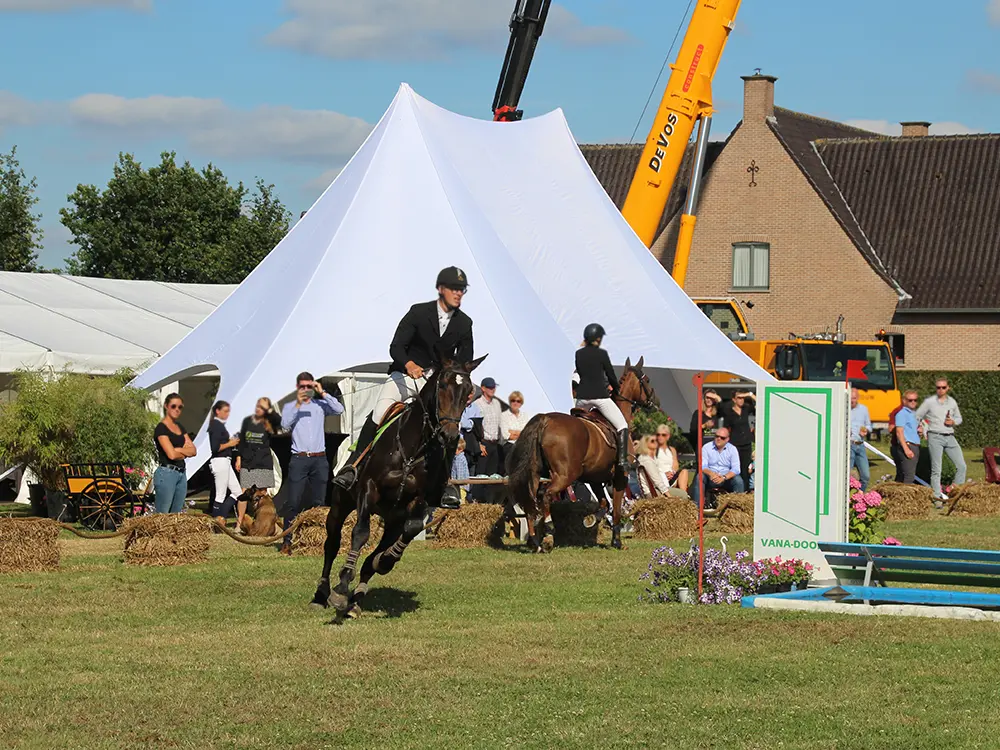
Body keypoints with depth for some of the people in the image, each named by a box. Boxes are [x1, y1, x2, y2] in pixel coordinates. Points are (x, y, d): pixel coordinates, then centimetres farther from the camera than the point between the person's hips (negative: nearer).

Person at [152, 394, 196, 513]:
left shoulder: (180, 427, 15)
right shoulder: (161, 428, -9)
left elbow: (193, 450, 8)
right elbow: (171, 454, -20)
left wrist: (178, 449, -10)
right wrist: (185, 452, 0)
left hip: (181, 474, 8)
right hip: (166, 473, -8)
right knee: (162, 516, -7)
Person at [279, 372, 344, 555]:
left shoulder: (320, 405, 11)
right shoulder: (290, 406, 9)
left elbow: (339, 409, -5)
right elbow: (285, 425, -8)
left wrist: (323, 393, -5)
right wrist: (298, 404, -14)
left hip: (319, 459, 2)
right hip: (299, 459, -2)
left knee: (318, 502, 5)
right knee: (293, 502, -7)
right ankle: (287, 541, -5)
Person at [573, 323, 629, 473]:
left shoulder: (579, 354, 6)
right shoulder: (602, 354, -8)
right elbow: (611, 376, -3)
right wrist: (616, 391, 18)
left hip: (582, 398, 5)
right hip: (600, 396, -5)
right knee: (622, 426, 1)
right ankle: (622, 459, -13)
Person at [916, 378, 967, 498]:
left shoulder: (952, 402, 11)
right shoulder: (929, 402, 0)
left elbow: (959, 418, 21)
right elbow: (917, 417, 7)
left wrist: (953, 422, -1)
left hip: (950, 437, 4)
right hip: (935, 437, -4)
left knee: (961, 466, 0)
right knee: (936, 469, -4)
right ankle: (937, 496, 0)